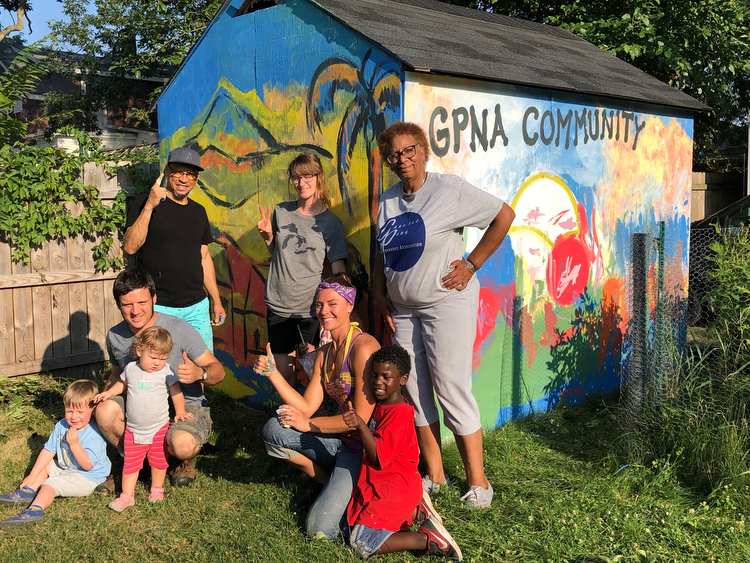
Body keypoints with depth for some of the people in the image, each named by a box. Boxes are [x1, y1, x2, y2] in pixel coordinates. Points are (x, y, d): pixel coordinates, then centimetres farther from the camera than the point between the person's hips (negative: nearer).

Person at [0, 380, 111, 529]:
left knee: (50, 484, -23)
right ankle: (27, 492, -7)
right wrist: (32, 475, 2)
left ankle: (36, 509, -41)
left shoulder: (93, 435, -25)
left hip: (87, 477, -9)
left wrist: (74, 444, -34)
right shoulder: (62, 426, -2)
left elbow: (87, 464, -29)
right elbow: (48, 451, 3)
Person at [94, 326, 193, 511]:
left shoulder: (166, 372, -8)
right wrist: (108, 392, 6)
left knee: (159, 461, 12)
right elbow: (122, 383, 18)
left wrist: (180, 412, 2)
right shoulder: (131, 369, -2)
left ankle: (156, 489, 31)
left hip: (158, 428, -1)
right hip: (133, 430, 1)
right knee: (130, 463, 8)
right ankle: (126, 495, 17)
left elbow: (176, 392, 3)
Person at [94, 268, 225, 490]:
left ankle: (186, 461, 6)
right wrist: (102, 398, -1)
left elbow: (218, 371, -12)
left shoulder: (179, 329, -15)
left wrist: (199, 374, -36)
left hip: (186, 407, -4)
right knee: (104, 411, -25)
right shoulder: (115, 336, 1)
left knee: (181, 444, -36)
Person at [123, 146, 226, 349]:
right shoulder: (144, 203, -2)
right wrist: (149, 207, -23)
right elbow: (130, 247, -15)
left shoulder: (198, 211, 13)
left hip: (196, 307, 5)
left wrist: (216, 301, 17)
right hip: (158, 308, -4)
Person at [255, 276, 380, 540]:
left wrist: (308, 424, -9)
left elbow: (361, 418, -19)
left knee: (320, 529, -18)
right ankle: (334, 483, 5)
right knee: (273, 430, -7)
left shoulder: (364, 347, -18)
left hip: (364, 446, -8)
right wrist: (272, 372, -5)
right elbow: (307, 408, 3)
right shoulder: (324, 354, 9)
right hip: (340, 440, 8)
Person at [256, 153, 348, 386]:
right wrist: (267, 236, -2)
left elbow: (339, 271, -4)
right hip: (278, 306, 3)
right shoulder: (281, 211, 5)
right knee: (283, 374, 8)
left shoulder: (331, 223, -3)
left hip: (312, 309, -3)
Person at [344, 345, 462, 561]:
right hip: (378, 484, 10)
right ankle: (416, 511, 13)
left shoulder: (399, 413, -21)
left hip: (394, 489, -10)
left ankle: (429, 540, -8)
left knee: (361, 545, -10)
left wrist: (361, 425, -39)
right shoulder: (380, 404, 6)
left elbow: (379, 456, -26)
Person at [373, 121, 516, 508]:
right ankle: (434, 475, 22)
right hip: (402, 309, 7)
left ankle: (478, 482, 7)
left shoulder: (449, 189, -9)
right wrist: (379, 294, 8)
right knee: (414, 392, 9)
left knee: (452, 389, -6)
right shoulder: (387, 200, 10)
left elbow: (504, 215, -7)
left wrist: (472, 264, -9)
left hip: (446, 302, -6)